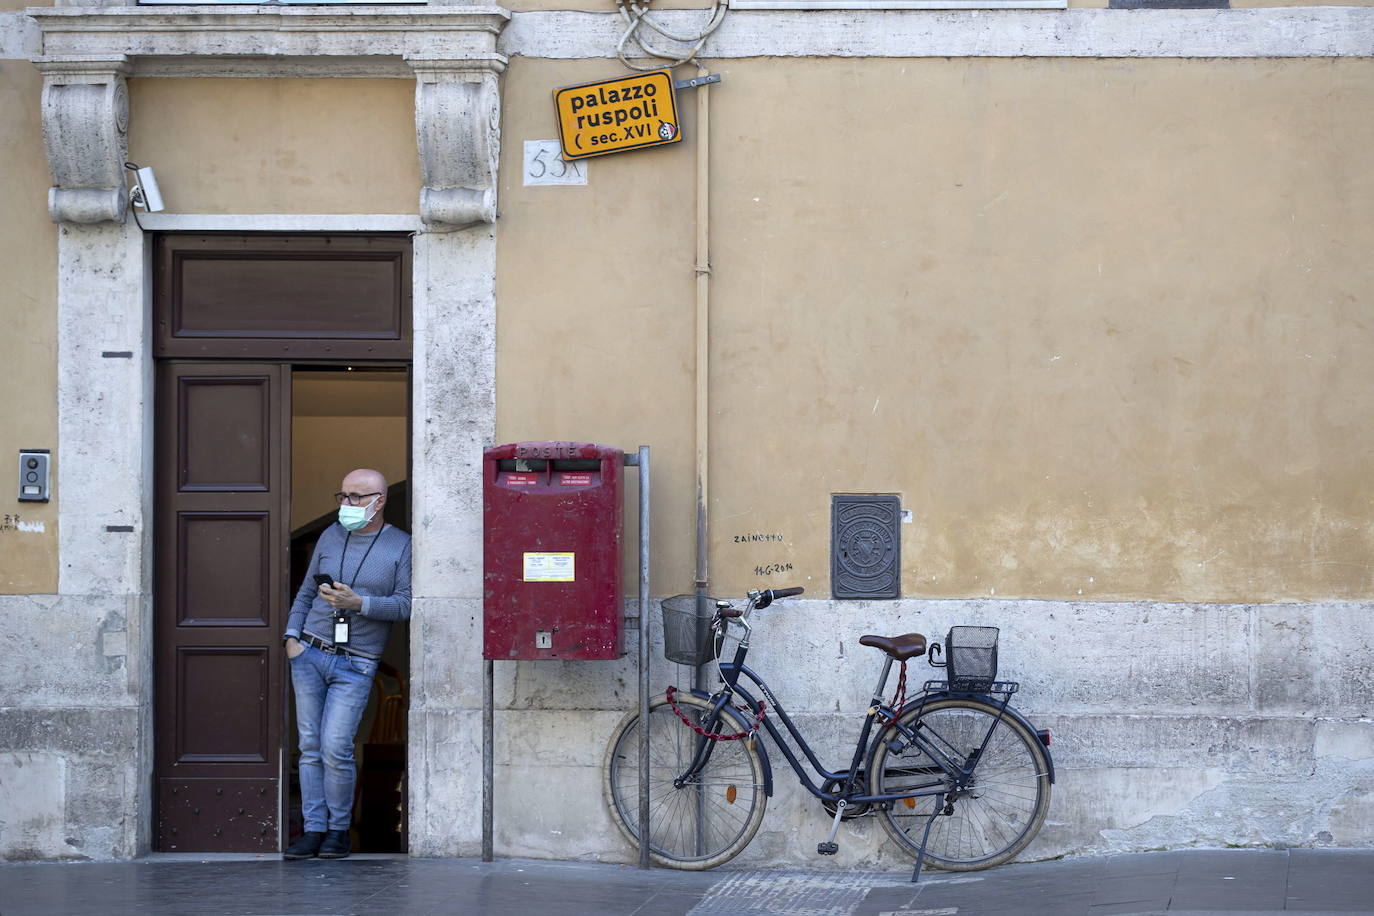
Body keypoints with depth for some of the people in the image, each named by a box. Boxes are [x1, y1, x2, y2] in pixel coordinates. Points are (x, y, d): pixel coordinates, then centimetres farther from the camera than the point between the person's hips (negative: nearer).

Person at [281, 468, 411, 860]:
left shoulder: (401, 546, -1)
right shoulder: (331, 536, 11)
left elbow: (405, 604, -9)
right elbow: (306, 592, 17)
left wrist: (358, 602, -19)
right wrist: (291, 636, 5)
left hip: (355, 666, -4)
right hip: (309, 653, 4)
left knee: (335, 748, -11)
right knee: (311, 747, 1)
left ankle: (340, 831, 4)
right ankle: (314, 831, 5)